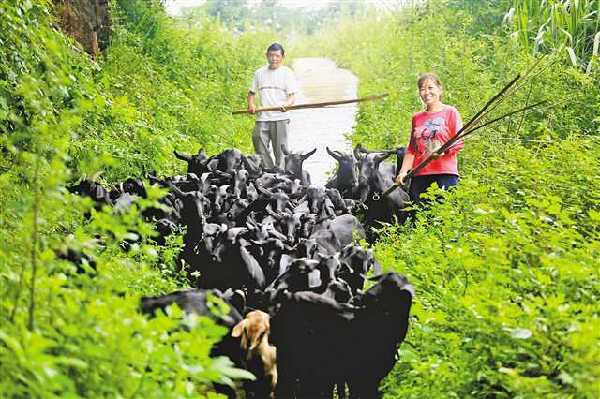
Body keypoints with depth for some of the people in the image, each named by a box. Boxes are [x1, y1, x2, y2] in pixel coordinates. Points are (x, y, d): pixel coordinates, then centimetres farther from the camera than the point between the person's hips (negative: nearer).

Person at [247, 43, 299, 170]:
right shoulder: (259, 73, 14)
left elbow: (291, 96, -2)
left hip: (280, 118, -3)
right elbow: (251, 92, 20)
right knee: (261, 151, -1)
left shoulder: (287, 73, 3)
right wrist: (251, 104, -1)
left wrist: (287, 104, -24)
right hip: (262, 118, 3)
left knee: (280, 152, -3)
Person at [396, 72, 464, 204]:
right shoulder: (416, 117, 18)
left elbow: (459, 143, 0)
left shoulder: (450, 112, 5)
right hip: (420, 175, 4)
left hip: (445, 174, -4)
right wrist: (403, 171, 7)